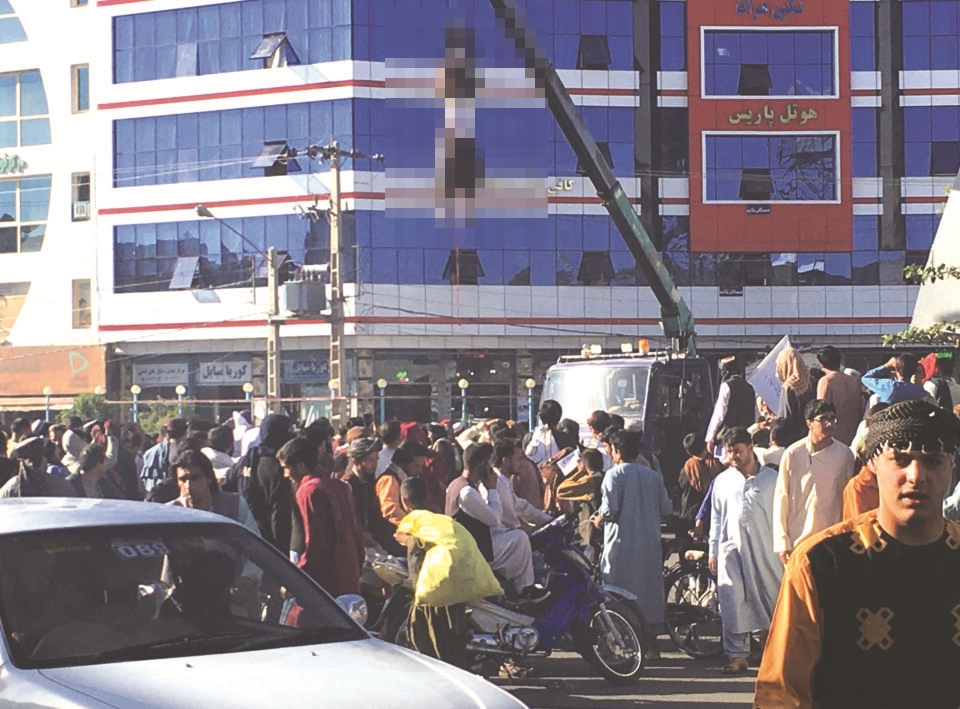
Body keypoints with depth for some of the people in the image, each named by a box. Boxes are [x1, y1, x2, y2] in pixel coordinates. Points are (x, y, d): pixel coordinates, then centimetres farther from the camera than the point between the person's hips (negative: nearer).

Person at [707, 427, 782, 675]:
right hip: (732, 548, 2)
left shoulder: (771, 478, 5)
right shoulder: (723, 480, 13)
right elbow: (717, 517, 17)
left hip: (764, 549, -2)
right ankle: (738, 655, 2)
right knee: (733, 603, -2)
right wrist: (713, 550, 12)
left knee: (771, 599, 0)